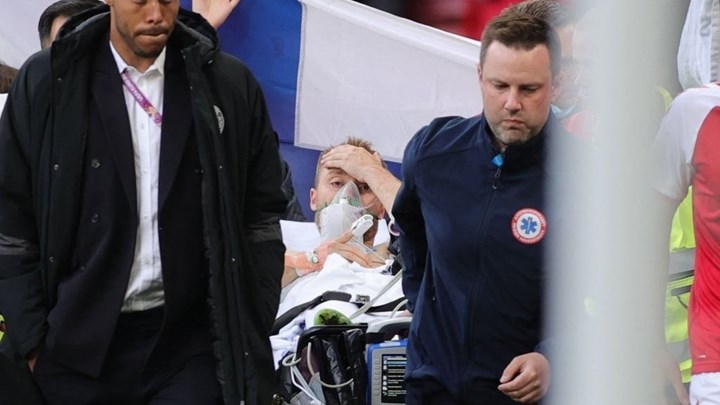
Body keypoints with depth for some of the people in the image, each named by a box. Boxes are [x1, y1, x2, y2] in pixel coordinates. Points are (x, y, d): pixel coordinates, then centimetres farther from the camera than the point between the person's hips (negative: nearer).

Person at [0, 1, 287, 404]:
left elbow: (261, 218, 8)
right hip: (77, 346, 0)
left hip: (190, 345, 0)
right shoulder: (46, 82, 1)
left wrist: (251, 339, 2)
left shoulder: (231, 85, 3)